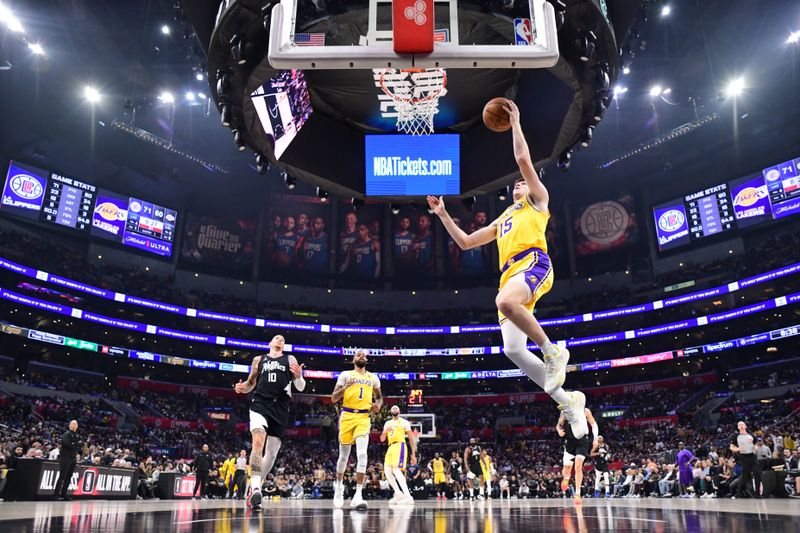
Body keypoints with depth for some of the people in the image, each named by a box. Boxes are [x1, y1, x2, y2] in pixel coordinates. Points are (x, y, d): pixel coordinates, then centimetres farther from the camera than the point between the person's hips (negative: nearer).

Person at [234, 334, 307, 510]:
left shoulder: (290, 360, 14)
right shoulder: (258, 360, 17)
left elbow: (301, 387, 9)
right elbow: (251, 383, 23)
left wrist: (299, 376, -15)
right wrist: (243, 388, -1)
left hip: (280, 408, 2)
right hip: (260, 404, -1)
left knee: (272, 452, 5)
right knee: (258, 441, -26)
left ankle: (255, 486, 23)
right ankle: (255, 488, -31)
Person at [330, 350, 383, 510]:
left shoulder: (373, 377, 13)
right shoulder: (345, 374, 5)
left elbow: (379, 396, 24)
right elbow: (333, 398, 0)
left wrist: (378, 405, 0)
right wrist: (345, 387, -18)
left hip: (364, 417, 1)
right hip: (347, 416, -1)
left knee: (362, 453, -17)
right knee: (344, 455, 10)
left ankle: (358, 495, -18)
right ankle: (339, 485, 34)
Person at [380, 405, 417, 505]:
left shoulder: (404, 422, 6)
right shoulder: (387, 423, 21)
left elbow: (411, 438, 3)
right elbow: (382, 439, 17)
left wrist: (413, 454, -4)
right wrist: (385, 431, -7)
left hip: (400, 446, -7)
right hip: (390, 448, 7)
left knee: (396, 470, -24)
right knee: (387, 471, -3)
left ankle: (408, 497, -30)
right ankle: (398, 493, 11)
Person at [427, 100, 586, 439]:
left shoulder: (537, 200, 22)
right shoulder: (501, 221, 38)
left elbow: (524, 160, 10)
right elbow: (464, 242, 35)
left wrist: (515, 123, 17)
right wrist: (442, 214, 33)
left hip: (533, 262, -6)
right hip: (510, 274, 6)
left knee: (505, 301, -40)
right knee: (512, 349, -10)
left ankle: (552, 351, -22)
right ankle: (566, 400, -1)